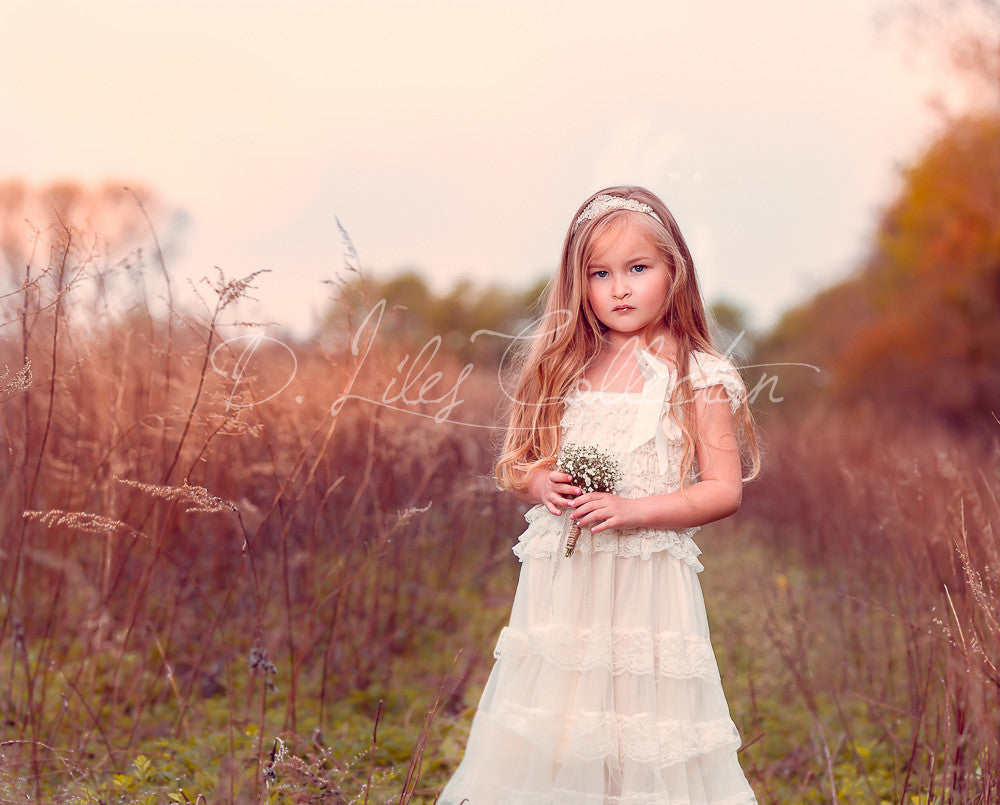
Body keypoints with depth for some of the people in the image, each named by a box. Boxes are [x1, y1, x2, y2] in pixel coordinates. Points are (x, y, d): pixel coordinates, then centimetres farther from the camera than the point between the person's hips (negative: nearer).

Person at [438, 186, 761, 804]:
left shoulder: (696, 379, -3)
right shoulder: (566, 368, 9)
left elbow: (725, 490, -6)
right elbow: (517, 468, 17)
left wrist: (632, 509, -17)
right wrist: (541, 485, -6)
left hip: (646, 583, -3)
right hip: (562, 580, 3)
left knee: (643, 737, -2)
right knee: (550, 739, 5)